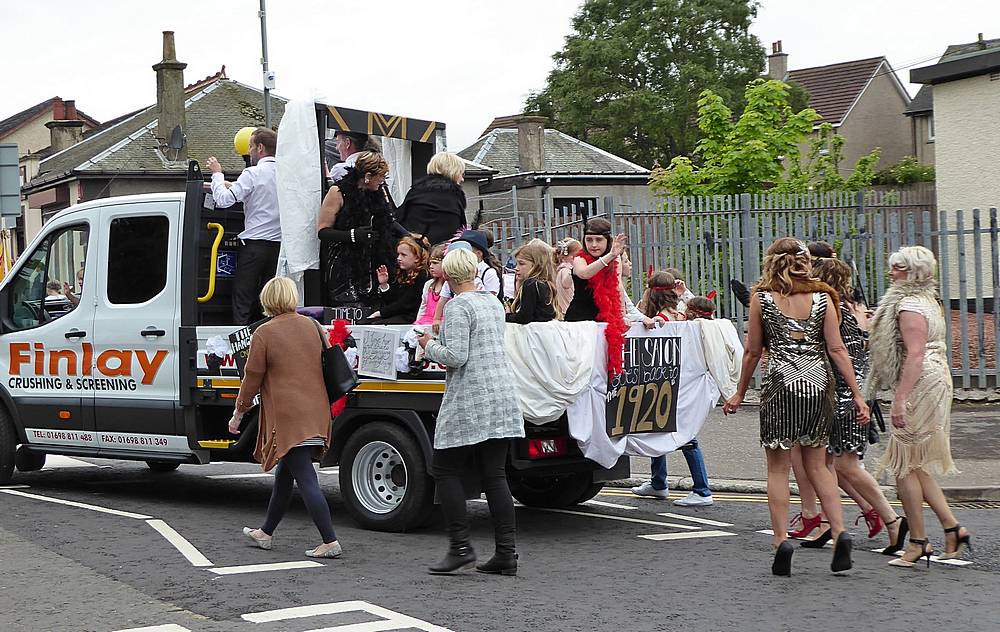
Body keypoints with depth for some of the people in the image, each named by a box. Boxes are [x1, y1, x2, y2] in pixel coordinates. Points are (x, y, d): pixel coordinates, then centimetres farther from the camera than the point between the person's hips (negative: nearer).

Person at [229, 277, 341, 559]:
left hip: (287, 417, -7)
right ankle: (266, 533, 33)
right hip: (315, 415, 7)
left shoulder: (264, 333, -9)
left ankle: (330, 542, -13)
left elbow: (252, 377, -5)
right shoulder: (312, 326, 8)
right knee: (284, 474, 20)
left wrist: (239, 413, 7)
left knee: (306, 479, -8)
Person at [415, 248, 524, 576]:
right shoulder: (493, 302, 13)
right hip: (501, 400, 8)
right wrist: (441, 343, 27)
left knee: (446, 470, 3)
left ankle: (460, 546, -1)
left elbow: (456, 356, -19)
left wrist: (430, 346, -1)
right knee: (495, 475, 7)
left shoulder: (458, 307, -12)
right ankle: (506, 553, 5)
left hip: (468, 402, -8)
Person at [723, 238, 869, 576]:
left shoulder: (761, 298, 0)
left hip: (780, 384, -3)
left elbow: (752, 352, 4)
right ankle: (839, 532, 2)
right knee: (817, 464, 14)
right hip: (818, 384, 3)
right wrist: (857, 395, 3)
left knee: (778, 467, 5)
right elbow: (837, 350, 0)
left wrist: (740, 394, 14)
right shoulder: (822, 297, 5)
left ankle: (781, 539, -3)